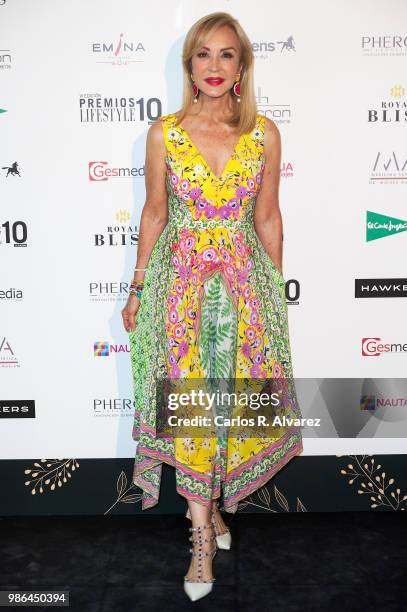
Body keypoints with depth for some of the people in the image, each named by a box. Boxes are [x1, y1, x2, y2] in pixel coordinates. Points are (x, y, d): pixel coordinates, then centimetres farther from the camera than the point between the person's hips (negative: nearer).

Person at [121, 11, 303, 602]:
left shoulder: (264, 133, 0)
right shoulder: (164, 133, -2)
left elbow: (267, 216, 5)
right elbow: (155, 211, 4)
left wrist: (276, 287, 9)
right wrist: (138, 287, 7)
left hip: (245, 279, 1)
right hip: (182, 278, -1)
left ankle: (205, 502, 34)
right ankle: (205, 531, 17)